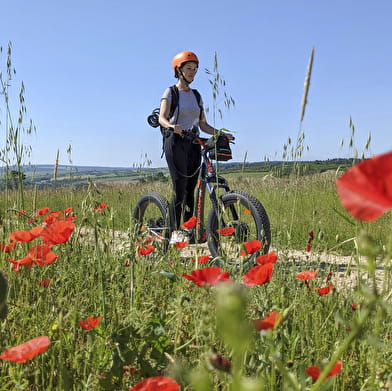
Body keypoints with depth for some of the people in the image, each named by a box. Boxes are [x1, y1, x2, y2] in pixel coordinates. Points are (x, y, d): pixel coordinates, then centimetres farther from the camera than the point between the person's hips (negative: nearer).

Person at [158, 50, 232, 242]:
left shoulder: (196, 95, 19)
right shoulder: (171, 92, 2)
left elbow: (203, 125, 17)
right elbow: (162, 118, -13)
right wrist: (171, 126, -35)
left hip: (193, 144, 5)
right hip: (175, 142, -5)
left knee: (191, 189, 2)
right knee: (180, 187, -13)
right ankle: (176, 231, -10)